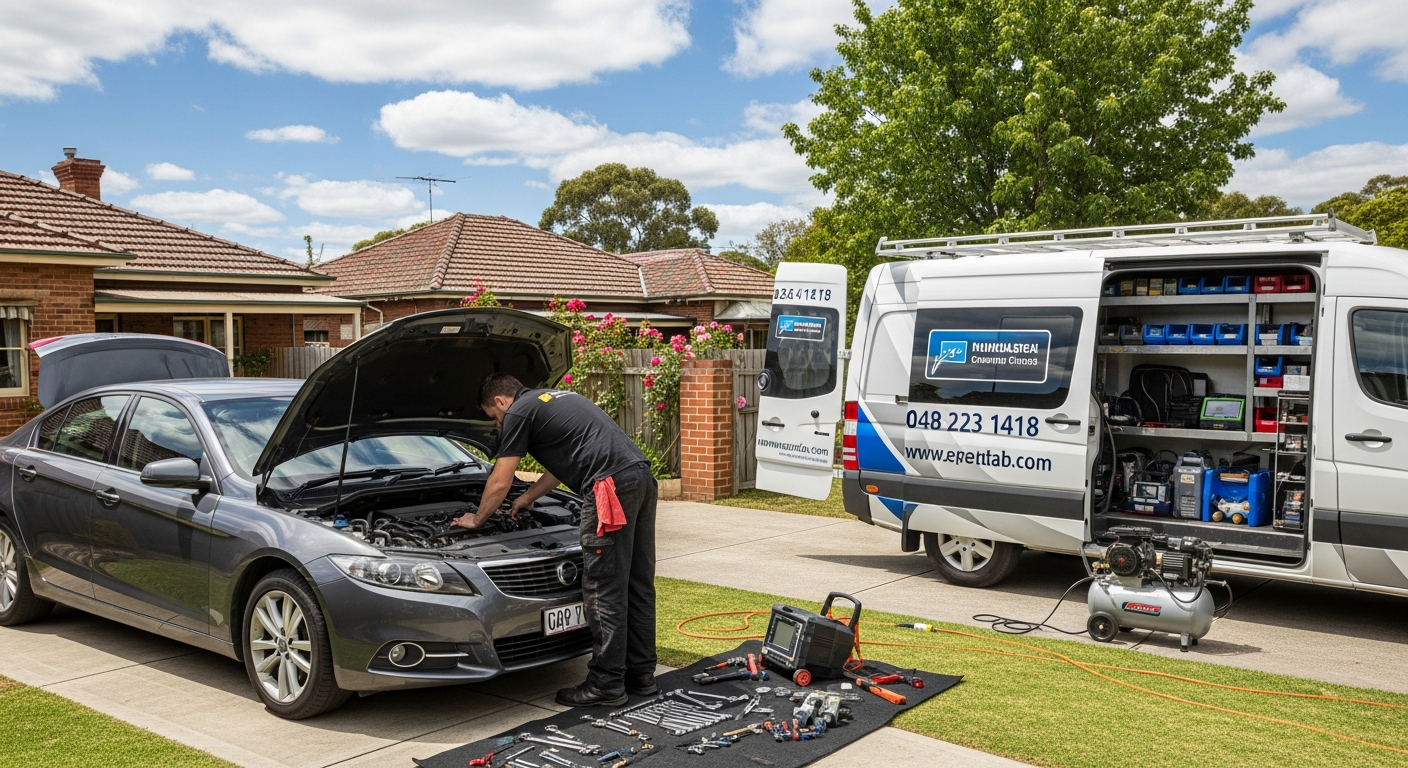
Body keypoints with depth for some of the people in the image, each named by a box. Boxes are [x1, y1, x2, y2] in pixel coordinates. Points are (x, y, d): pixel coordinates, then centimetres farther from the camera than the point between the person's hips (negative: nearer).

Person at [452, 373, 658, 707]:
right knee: (637, 585, 14)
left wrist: (476, 520, 25)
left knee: (604, 591, -1)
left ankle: (606, 684, 5)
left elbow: (499, 484, 9)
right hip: (642, 475, 9)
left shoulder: (519, 413, 5)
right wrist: (529, 497, 51)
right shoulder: (556, 399, 31)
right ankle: (641, 675, 22)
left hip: (612, 486, -9)